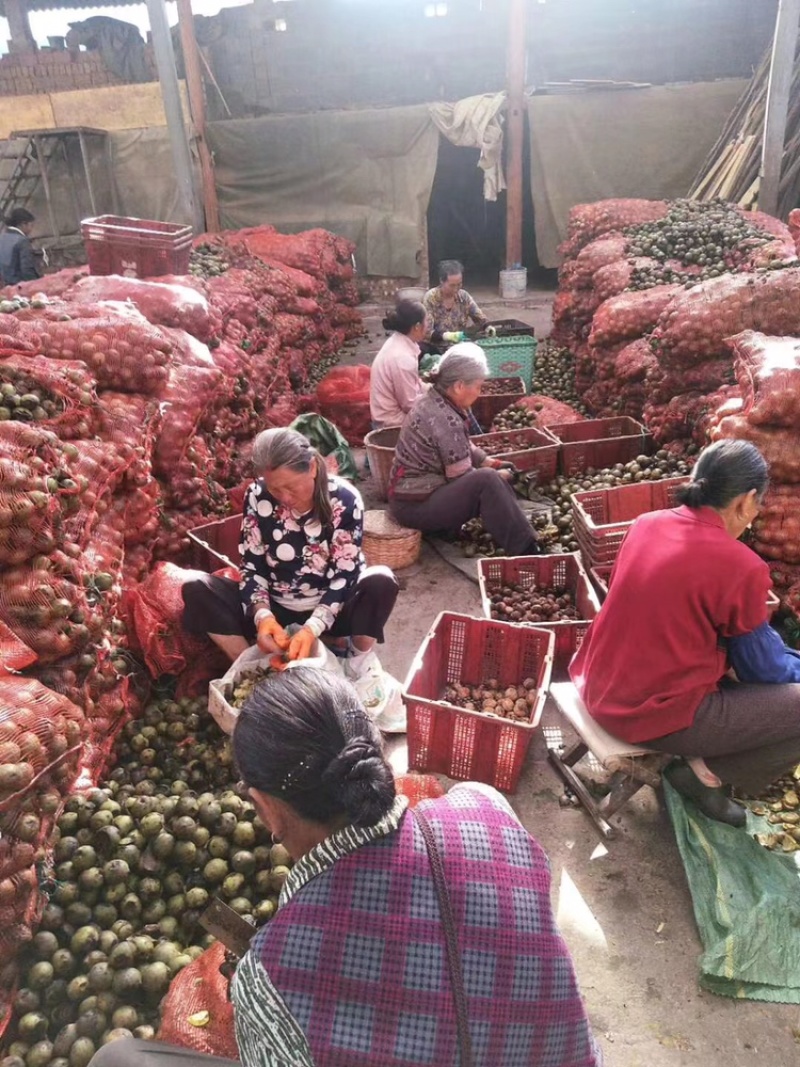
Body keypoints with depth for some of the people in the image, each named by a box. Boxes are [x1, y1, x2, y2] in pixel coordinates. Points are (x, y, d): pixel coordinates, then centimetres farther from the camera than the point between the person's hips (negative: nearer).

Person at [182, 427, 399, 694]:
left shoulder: (344, 500, -18)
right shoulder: (257, 497, -12)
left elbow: (343, 576, -20)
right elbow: (252, 567, -9)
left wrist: (312, 629, -34)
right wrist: (262, 615, -29)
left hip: (329, 610, -2)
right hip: (275, 609, 2)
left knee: (381, 582, -33)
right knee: (196, 590, -19)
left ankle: (361, 656, -6)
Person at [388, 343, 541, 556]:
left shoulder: (433, 400, 4)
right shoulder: (446, 420, -25)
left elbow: (464, 447, 18)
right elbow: (463, 478, -18)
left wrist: (490, 463, 9)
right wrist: (496, 475, -3)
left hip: (419, 489, 10)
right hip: (415, 505, -10)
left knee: (489, 474, 9)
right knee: (487, 480, -25)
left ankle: (521, 534, 7)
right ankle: (524, 550, -18)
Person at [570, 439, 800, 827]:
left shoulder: (646, 524, 0)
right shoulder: (742, 568, -18)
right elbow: (759, 667, -3)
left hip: (598, 689, 8)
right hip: (654, 713, -7)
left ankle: (700, 762, 21)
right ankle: (707, 773, 7)